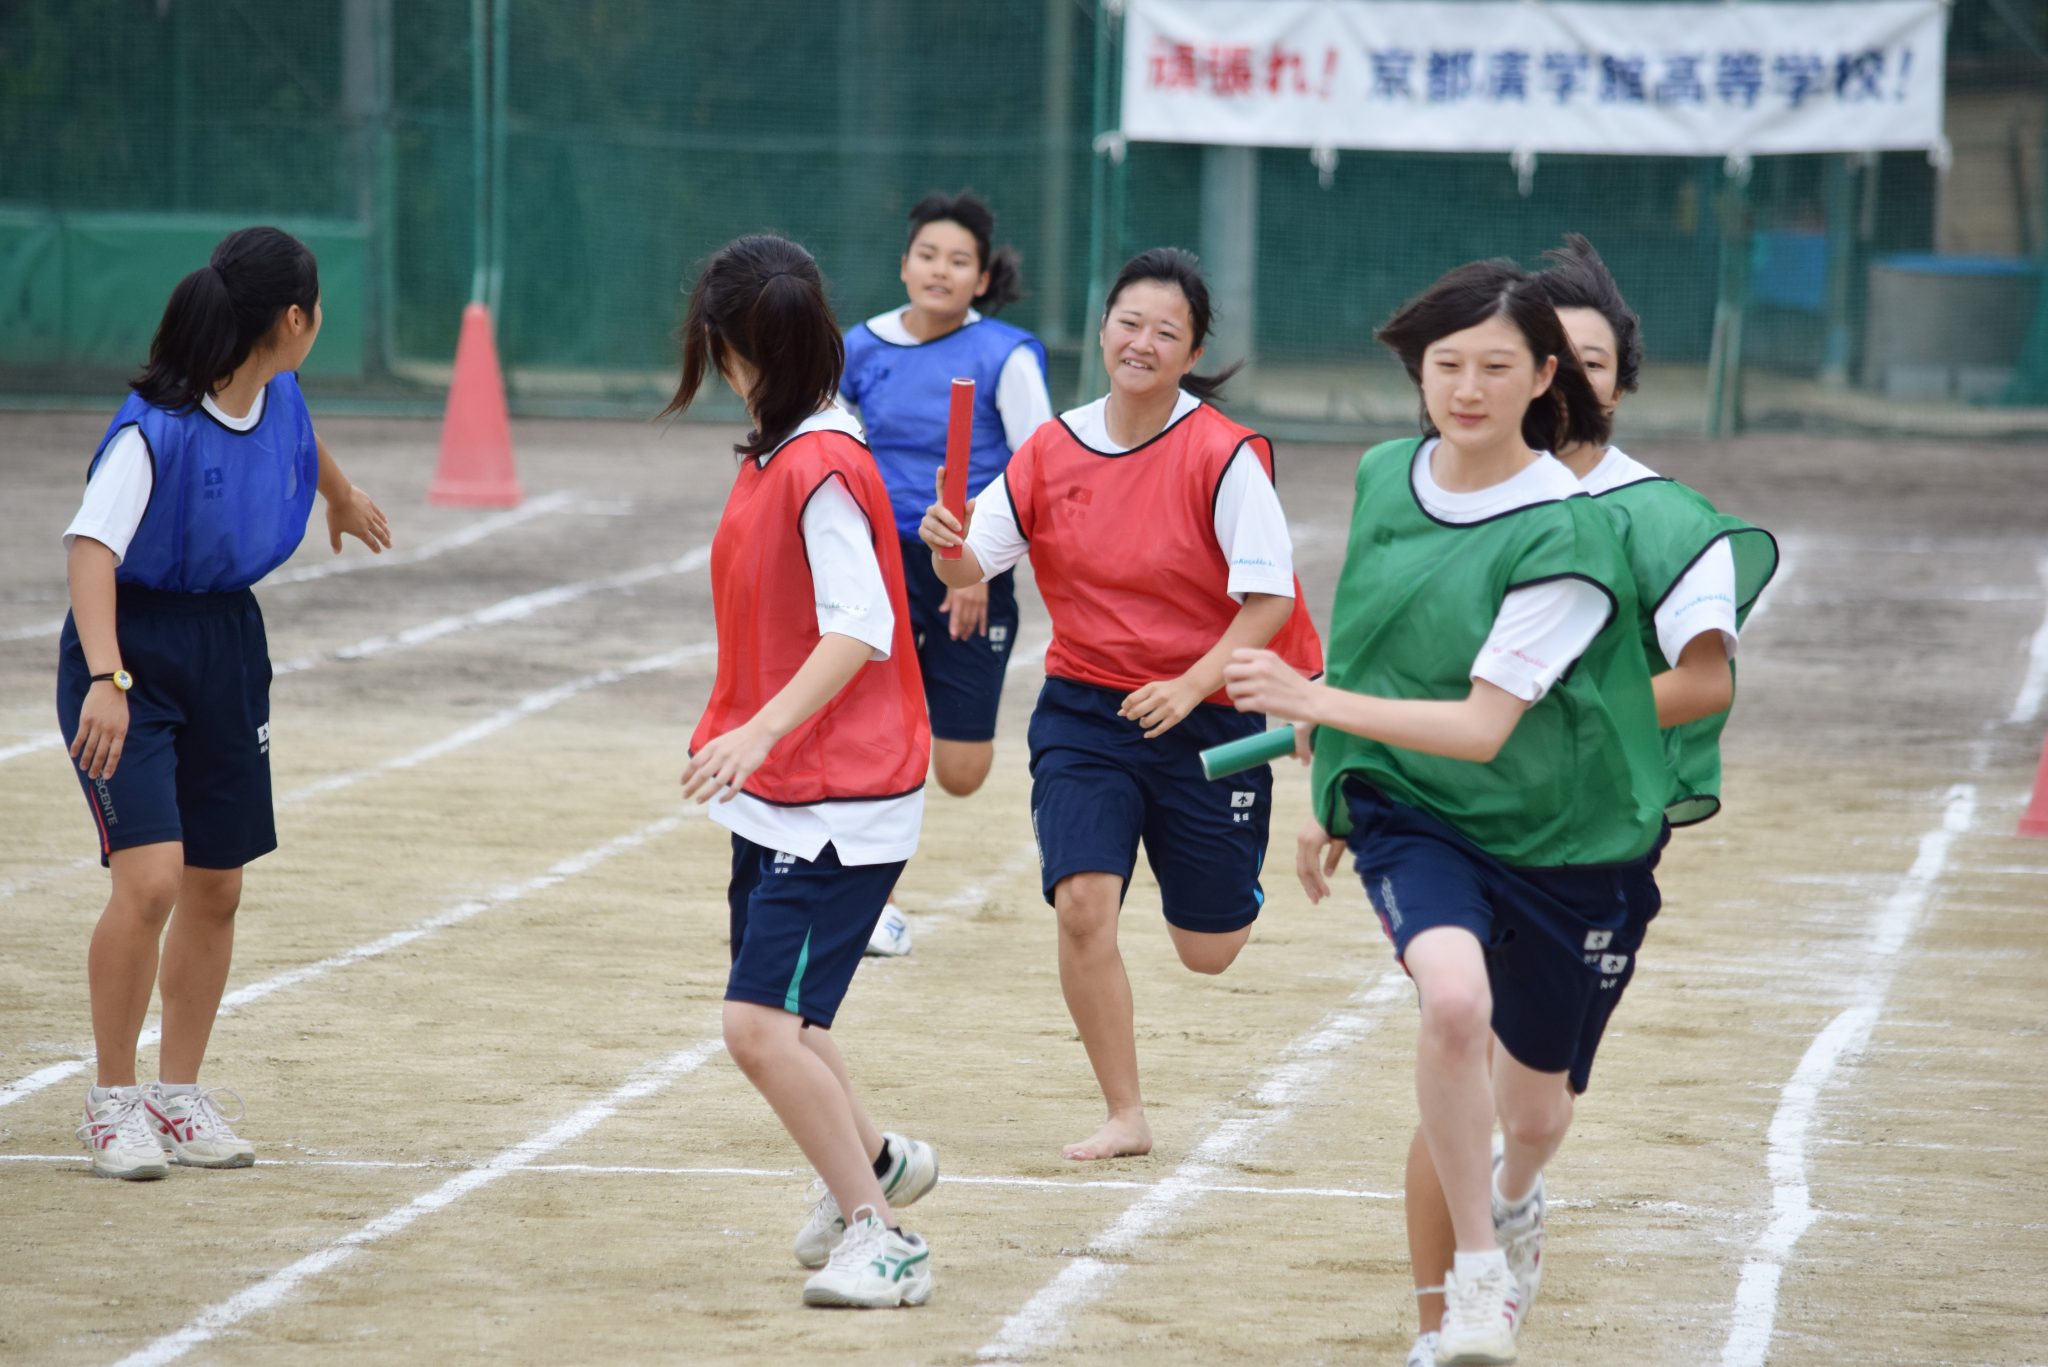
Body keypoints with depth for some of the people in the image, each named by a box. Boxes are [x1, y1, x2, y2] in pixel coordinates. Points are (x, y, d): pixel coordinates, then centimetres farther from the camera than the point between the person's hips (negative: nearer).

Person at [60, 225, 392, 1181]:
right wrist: (106, 678, -47)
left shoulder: (278, 399, -1)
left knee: (216, 888, 10)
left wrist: (343, 500, 46)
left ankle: (179, 1095, 26)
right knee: (151, 878, -18)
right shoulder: (153, 430, -23)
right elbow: (91, 547, -33)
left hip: (228, 649, 7)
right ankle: (113, 1100, -1)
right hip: (135, 649, -7)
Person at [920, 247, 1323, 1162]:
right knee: (1082, 903, -17)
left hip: (1208, 713, -2)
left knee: (1209, 950, 8)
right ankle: (1125, 1116, -2)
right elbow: (972, 565, -4)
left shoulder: (1223, 454, -14)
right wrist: (946, 546, -27)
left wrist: (1193, 685, -24)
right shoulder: (1054, 450, -3)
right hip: (1084, 709, 2)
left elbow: (1270, 597, -14)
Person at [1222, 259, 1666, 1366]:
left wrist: (1314, 703, -34)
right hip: (1410, 813, 2)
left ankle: (1516, 1201, 52)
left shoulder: (1565, 539, -21)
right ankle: (1475, 1269, -14)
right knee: (1455, 995, -30)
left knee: (1532, 1099, 13)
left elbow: (1483, 726, -25)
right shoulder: (1384, 478, -3)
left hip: (1557, 832, -2)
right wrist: (1334, 803, 21)